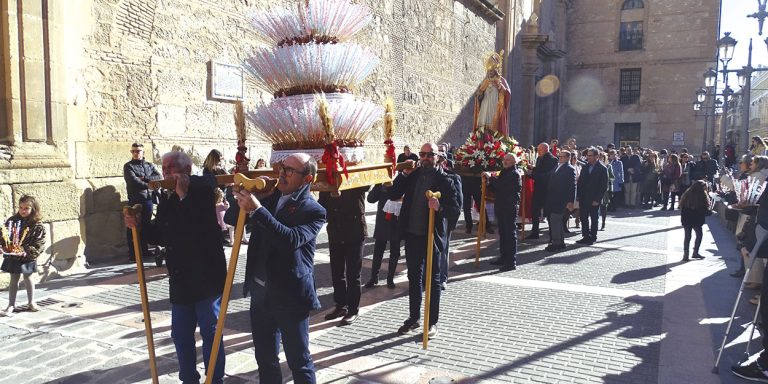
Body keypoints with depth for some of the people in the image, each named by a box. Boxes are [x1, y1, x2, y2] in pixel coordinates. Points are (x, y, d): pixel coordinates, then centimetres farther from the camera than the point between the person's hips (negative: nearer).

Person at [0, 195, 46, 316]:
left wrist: (27, 252, -24)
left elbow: (39, 243, -13)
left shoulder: (37, 225, -10)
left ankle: (31, 302, 28)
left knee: (28, 278, 13)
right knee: (14, 279, 9)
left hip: (27, 257, -2)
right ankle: (11, 305, 16)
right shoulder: (12, 220, 0)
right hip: (12, 255, 2)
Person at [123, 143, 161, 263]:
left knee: (146, 226, 11)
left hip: (148, 200, 4)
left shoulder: (150, 165, 14)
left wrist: (144, 178, -11)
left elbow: (159, 177, -1)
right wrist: (148, 185, -15)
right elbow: (133, 181, -12)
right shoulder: (128, 166, 3)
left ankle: (144, 250, 22)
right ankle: (132, 254, -1)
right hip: (135, 200, -4)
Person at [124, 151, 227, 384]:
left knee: (210, 334, 5)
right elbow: (162, 234, 16)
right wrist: (139, 225, 1)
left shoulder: (203, 189, -11)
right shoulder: (166, 197, 9)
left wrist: (184, 195, -26)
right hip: (180, 280, 7)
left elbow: (202, 227, -26)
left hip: (206, 276, -7)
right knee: (181, 336, 17)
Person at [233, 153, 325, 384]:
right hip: (260, 291, 6)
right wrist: (242, 196, -4)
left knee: (298, 361, 8)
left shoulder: (313, 211, -13)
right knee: (265, 358, 18)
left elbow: (291, 240, -29)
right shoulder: (269, 197, 7)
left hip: (290, 296, -6)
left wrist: (258, 210, -30)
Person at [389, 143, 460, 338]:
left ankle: (433, 322, 18)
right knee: (414, 277, 16)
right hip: (412, 234, 5)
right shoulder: (413, 175, 5)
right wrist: (404, 174, -6)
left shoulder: (443, 179, -8)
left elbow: (455, 208, -13)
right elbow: (393, 195, 2)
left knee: (433, 280, 7)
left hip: (432, 236, -5)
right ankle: (413, 318, 30)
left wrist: (440, 208, -33)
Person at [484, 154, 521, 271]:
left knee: (510, 233, -6)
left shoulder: (514, 174, -11)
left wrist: (491, 178, -16)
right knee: (502, 233, 16)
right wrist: (490, 182, 3)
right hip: (501, 207, 9)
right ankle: (503, 257, 26)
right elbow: (497, 188, 21)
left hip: (510, 207, -9)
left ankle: (511, 262, -3)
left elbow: (502, 186, -24)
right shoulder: (504, 172, 18)